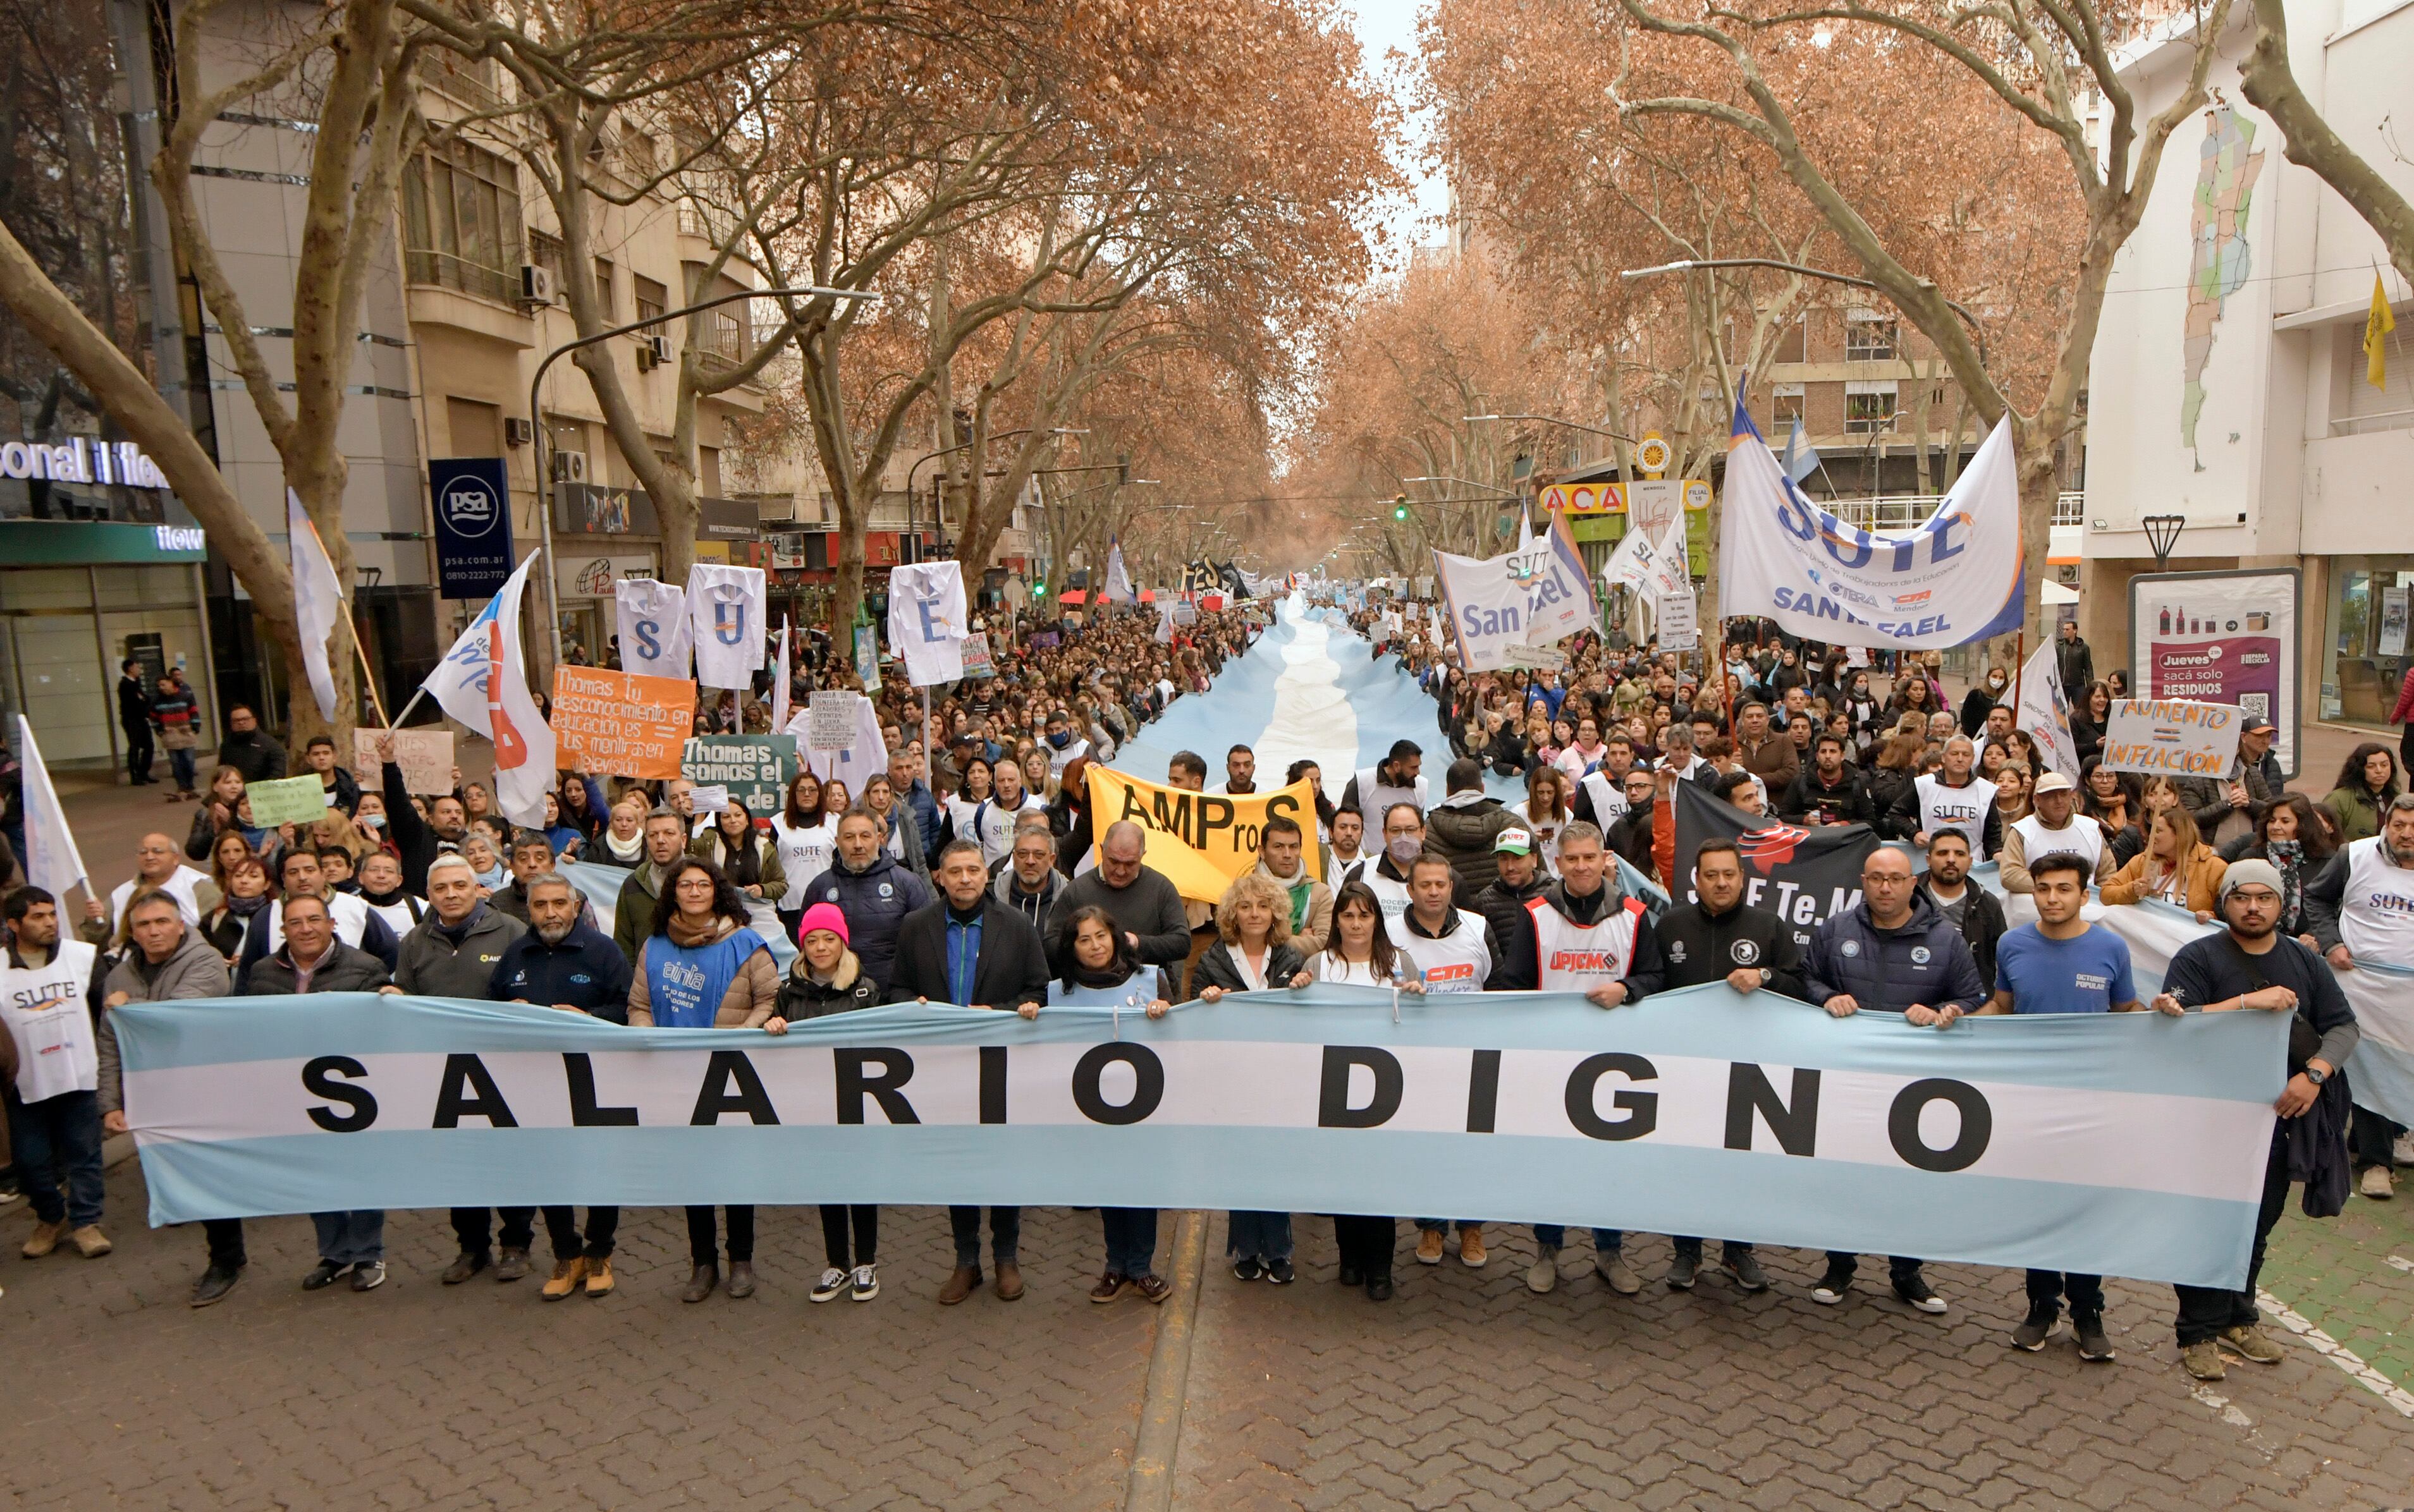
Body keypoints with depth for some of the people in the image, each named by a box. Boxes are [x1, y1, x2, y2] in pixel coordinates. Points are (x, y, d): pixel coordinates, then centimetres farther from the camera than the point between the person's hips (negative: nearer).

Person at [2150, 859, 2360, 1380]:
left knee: (2258, 1227, 14)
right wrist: (2249, 1001, -27)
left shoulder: (2305, 962, 8)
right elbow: (2178, 1024, -20)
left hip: (2279, 1117, 5)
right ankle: (2198, 1333, 10)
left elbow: (2345, 1026, 3)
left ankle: (2237, 1319, 30)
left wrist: (2315, 1073, -14)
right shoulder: (2198, 959, -7)